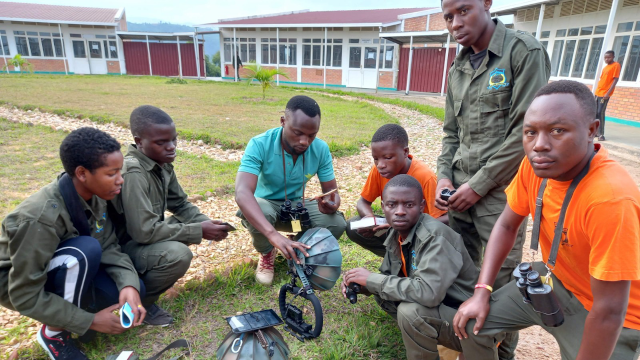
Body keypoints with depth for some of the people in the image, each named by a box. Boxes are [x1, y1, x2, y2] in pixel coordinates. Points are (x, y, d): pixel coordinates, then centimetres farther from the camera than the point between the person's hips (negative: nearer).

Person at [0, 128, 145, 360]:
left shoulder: (94, 195, -16)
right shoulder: (40, 219, -35)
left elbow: (109, 248, -11)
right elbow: (25, 296, -28)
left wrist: (129, 285, -29)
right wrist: (90, 320, -25)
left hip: (68, 270, 6)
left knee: (133, 290, -14)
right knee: (86, 249, -34)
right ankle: (54, 332, -10)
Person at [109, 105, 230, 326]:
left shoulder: (163, 164, -3)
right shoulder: (133, 173, -29)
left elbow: (180, 204, 6)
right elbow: (145, 231, -31)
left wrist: (206, 223, -12)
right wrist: (199, 231, -26)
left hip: (142, 234, 9)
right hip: (121, 246, -9)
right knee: (178, 255, -30)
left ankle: (146, 279, 11)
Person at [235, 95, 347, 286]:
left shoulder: (321, 149, -17)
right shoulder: (259, 144, -29)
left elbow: (332, 190, -10)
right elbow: (242, 192, -42)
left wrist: (332, 204, -38)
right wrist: (274, 235, -58)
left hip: (297, 205, 3)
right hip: (266, 204, -3)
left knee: (337, 223, -23)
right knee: (254, 212, -38)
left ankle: (300, 251, 10)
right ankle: (267, 253, -2)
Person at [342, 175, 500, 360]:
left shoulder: (435, 236, -28)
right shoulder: (397, 233, -3)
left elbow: (429, 292, -39)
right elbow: (388, 275, 10)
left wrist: (372, 279, -28)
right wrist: (361, 283, -12)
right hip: (437, 309, 8)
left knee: (411, 310, -30)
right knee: (381, 291, 0)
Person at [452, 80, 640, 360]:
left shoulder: (612, 198, -35)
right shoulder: (536, 163, -16)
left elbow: (609, 311, -28)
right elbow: (506, 225, -4)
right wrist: (481, 293, -9)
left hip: (609, 322, -4)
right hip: (555, 280, 5)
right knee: (470, 322, 1)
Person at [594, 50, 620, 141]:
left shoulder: (616, 65, -6)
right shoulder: (605, 67, 16)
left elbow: (615, 80, -12)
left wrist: (608, 93, -19)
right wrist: (597, 91, 15)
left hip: (605, 94, -8)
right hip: (598, 93, 8)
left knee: (600, 113, -13)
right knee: (595, 112, 10)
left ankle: (601, 134, -10)